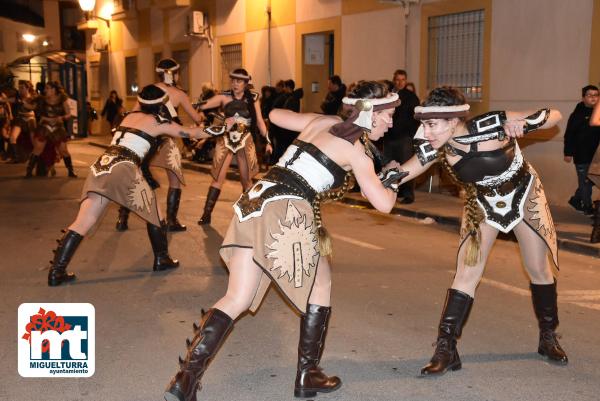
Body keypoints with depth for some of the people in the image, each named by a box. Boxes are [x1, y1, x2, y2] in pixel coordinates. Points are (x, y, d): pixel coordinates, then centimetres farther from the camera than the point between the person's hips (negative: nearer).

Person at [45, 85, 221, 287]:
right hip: (123, 169, -6)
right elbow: (191, 133, 21)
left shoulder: (130, 116, 26)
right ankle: (162, 259, 23)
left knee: (82, 223, 2)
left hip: (101, 166, 6)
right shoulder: (158, 122, 10)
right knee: (152, 212, 15)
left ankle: (56, 271, -1)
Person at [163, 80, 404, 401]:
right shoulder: (357, 148, 1)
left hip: (255, 202, 7)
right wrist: (392, 180, 20)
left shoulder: (322, 122, 19)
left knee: (236, 300, 8)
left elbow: (275, 115, 33)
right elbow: (383, 204, -1)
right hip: (287, 213, -7)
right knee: (319, 286, 16)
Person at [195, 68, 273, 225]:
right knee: (218, 177, -3)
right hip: (225, 140, -1)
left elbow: (259, 121, 4)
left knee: (246, 179, 7)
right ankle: (207, 213, 1)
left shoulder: (253, 98, 0)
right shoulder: (224, 97, -4)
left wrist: (268, 141, 0)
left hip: (245, 141, 1)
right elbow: (202, 106, -10)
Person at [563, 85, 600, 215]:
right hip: (581, 154, -5)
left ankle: (576, 200, 30)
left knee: (589, 180, 13)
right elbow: (569, 135, -9)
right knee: (585, 181, 1)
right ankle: (587, 207, 12)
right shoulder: (577, 114, -8)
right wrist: (568, 153, -12)